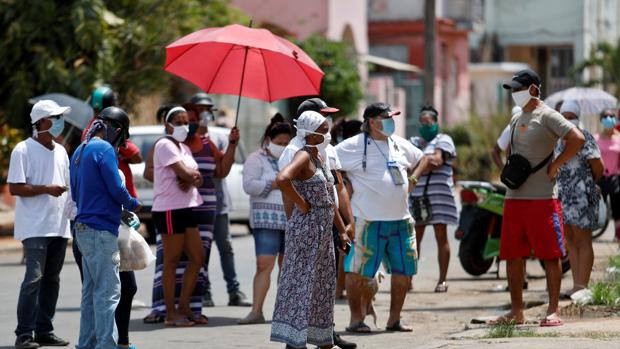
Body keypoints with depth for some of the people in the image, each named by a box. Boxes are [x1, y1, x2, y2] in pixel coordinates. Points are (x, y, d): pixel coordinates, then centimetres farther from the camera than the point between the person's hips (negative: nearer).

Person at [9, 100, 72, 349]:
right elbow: (14, 188, -12)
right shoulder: (24, 150, -7)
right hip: (35, 228, -7)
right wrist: (47, 189, -17)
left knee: (51, 280, 8)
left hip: (59, 226, 7)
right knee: (34, 279, -13)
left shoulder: (60, 151, 16)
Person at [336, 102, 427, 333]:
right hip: (368, 220, -6)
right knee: (358, 272, -4)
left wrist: (413, 178, 12)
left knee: (404, 271, 8)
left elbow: (421, 159, 28)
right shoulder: (354, 146, -7)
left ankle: (394, 320, 19)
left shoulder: (399, 144, 13)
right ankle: (356, 320, 6)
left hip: (400, 219, 6)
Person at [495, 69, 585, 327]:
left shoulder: (547, 116, -7)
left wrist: (554, 166, -14)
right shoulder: (516, 120, 17)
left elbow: (577, 139, -18)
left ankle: (553, 312, 0)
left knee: (550, 256, -3)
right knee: (512, 256, 8)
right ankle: (516, 312, 15)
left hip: (542, 198, -8)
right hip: (514, 198, 8)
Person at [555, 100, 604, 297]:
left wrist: (588, 182, 3)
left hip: (581, 197, -8)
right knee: (571, 242, 10)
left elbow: (598, 168, -14)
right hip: (564, 196, 8)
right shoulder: (560, 139, 13)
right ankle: (576, 285, 15)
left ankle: (582, 286, -3)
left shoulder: (584, 138, -12)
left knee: (583, 243, -4)